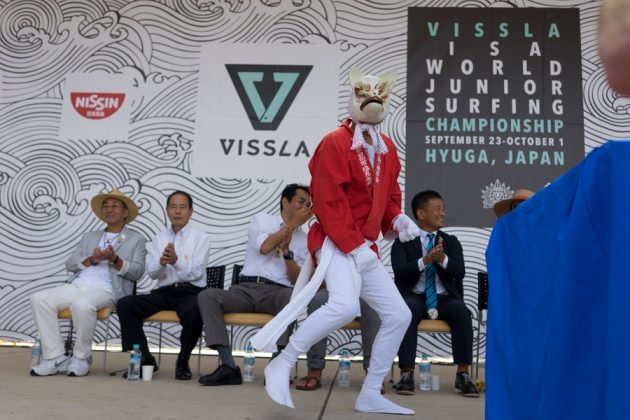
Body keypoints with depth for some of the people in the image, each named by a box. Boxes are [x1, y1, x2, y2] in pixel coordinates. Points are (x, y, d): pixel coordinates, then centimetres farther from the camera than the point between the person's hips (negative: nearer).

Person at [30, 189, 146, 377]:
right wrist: (91, 260, -4)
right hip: (77, 286, 5)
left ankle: (81, 358, -15)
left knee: (82, 304, -37)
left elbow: (137, 272, 1)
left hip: (106, 290, -5)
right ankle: (56, 357, -15)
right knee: (39, 299, -19)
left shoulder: (137, 240, 13)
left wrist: (115, 259, -16)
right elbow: (69, 264, 16)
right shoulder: (89, 237, 27)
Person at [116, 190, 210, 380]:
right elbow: (151, 273, 6)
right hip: (163, 292, 4)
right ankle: (144, 358, -7)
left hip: (190, 292, -4)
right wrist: (162, 262, -17)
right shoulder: (159, 238, 17)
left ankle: (183, 360, -10)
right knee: (124, 304, -19)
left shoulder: (200, 238, 6)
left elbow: (196, 272, -7)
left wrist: (176, 261, -25)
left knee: (194, 312, -37)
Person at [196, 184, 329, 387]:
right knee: (207, 295, -25)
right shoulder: (262, 219, 13)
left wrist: (287, 252, -10)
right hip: (246, 288, 1)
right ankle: (228, 366, -28)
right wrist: (293, 224, -1)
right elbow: (264, 247, -8)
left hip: (278, 292, 0)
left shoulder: (305, 240, 15)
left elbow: (298, 282, 5)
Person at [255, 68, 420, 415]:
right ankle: (281, 366, -14)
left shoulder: (387, 147, 13)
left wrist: (397, 219, 0)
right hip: (336, 243, -9)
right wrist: (354, 246, -21)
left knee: (399, 315, 7)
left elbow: (390, 193, 22)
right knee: (345, 305, -33)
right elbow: (328, 203, -18)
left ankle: (370, 395, 20)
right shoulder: (335, 143, -11)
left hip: (364, 248, 9)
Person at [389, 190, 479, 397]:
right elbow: (399, 271, -10)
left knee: (461, 311, -29)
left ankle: (463, 375, -24)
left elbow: (459, 272, -2)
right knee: (408, 310, -35)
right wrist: (425, 260, -25)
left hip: (444, 298, 2)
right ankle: (406, 374, -30)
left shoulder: (451, 242, 15)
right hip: (414, 297, -2)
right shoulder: (403, 241, 6)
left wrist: (442, 259, -22)